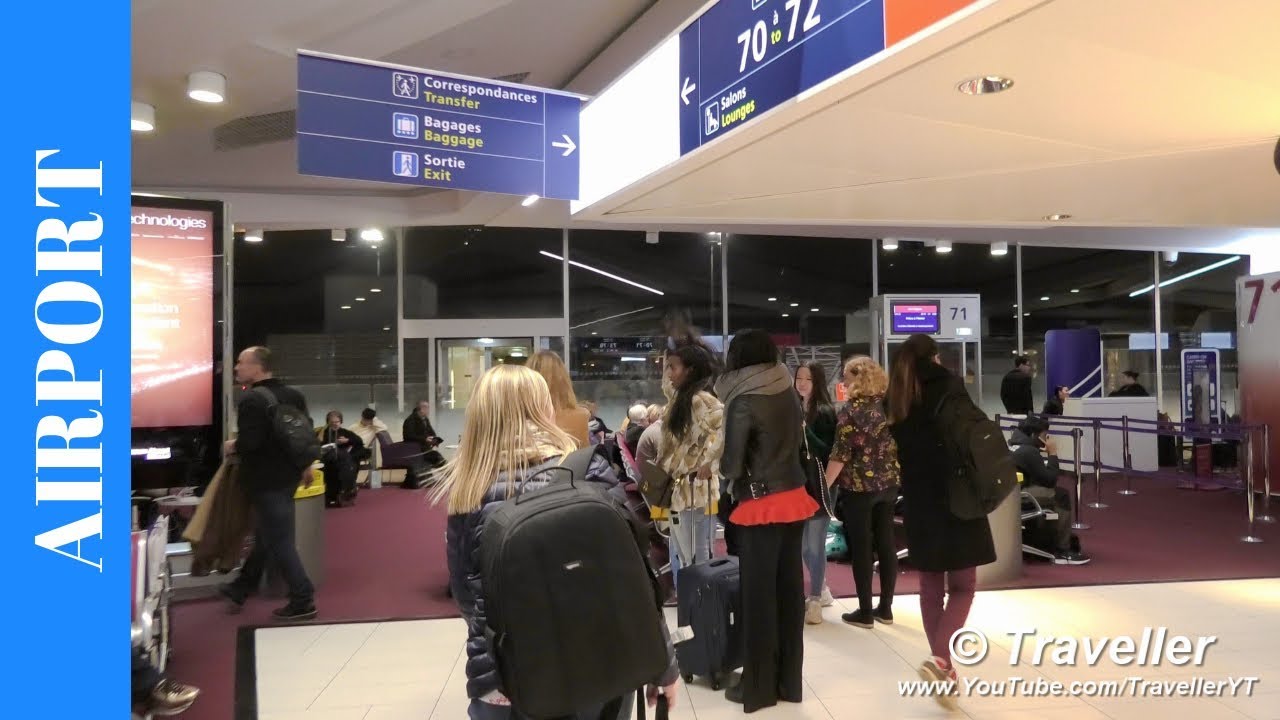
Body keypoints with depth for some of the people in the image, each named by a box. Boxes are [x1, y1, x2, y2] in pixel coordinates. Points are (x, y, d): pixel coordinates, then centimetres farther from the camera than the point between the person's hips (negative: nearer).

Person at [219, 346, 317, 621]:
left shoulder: (252, 400, -21)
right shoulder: (293, 395, 7)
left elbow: (249, 442, -28)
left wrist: (232, 447, -6)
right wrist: (305, 464, 22)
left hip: (267, 480, -9)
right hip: (288, 473, 9)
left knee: (278, 541, -2)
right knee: (265, 534, 20)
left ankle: (302, 601, 3)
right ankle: (242, 587, 35)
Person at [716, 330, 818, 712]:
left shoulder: (743, 402, -14)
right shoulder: (788, 393, 5)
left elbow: (732, 464, -12)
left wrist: (727, 470, 8)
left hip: (760, 504, -7)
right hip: (794, 497, 7)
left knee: (758, 594, 3)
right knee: (789, 589, 13)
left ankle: (758, 686, 14)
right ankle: (789, 681, 24)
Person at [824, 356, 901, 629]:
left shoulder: (852, 410, -14)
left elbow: (841, 454, -15)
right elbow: (898, 444, 10)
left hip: (859, 486, -6)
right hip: (889, 484, 6)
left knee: (861, 548, 3)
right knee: (886, 544, 12)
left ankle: (865, 612, 10)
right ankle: (885, 608, 20)